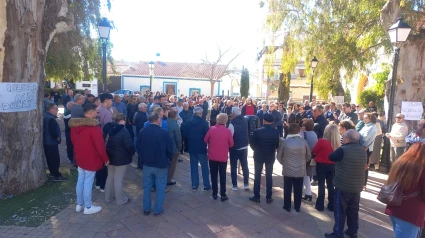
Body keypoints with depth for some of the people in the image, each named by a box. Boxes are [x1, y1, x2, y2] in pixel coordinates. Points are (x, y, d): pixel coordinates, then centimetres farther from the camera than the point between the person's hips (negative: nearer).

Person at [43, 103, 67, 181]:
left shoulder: (45, 116, 9)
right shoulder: (51, 119, -24)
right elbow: (53, 132, -28)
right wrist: (58, 138, -12)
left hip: (46, 141, 10)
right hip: (51, 142, -10)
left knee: (50, 158, 19)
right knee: (55, 159, -4)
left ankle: (52, 172, 31)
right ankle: (57, 175, 1)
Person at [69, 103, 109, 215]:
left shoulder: (75, 125, 2)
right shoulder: (93, 126, -24)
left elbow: (73, 140, 14)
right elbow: (100, 145, -22)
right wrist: (105, 159, -10)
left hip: (79, 158, 8)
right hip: (91, 159, -8)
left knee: (80, 181, 18)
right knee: (88, 183, 3)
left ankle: (79, 204, 31)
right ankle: (88, 207, 16)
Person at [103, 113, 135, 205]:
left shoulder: (109, 129, 1)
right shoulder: (124, 131, -23)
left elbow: (106, 142, 9)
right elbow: (129, 145, -23)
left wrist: (108, 154, 17)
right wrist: (133, 152, -3)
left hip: (110, 156, 7)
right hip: (121, 158, -7)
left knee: (110, 177, 20)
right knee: (118, 179, 3)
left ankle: (108, 197, 33)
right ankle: (121, 200, 18)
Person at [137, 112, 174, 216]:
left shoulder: (142, 132, -8)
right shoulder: (164, 133, -19)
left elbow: (138, 147, 4)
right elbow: (170, 150, -11)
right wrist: (168, 160, 8)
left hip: (147, 164, 3)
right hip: (161, 165, -3)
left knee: (147, 187, 17)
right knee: (160, 188, 12)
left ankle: (146, 209, 28)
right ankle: (158, 210, 21)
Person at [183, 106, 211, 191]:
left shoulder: (188, 123, -2)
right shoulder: (204, 123, -14)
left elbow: (184, 134, 3)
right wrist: (206, 143, 7)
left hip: (192, 147, 4)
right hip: (201, 147, -3)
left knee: (193, 166, 12)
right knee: (204, 166, 8)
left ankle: (194, 185, 15)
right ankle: (206, 185, 12)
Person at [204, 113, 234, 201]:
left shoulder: (211, 129, -11)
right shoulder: (228, 131, -13)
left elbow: (205, 140, 0)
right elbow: (231, 144, -4)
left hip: (212, 156, 1)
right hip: (223, 157, -1)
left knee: (213, 175, 13)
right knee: (222, 176, 10)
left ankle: (214, 194, 19)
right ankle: (223, 195, 13)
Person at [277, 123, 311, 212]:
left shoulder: (284, 142, -11)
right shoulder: (303, 141, -9)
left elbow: (279, 156, -3)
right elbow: (309, 156, 3)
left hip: (287, 170, -1)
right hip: (300, 170, 1)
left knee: (287, 189, 13)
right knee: (298, 190, 12)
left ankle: (287, 206, 21)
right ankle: (297, 207, 22)